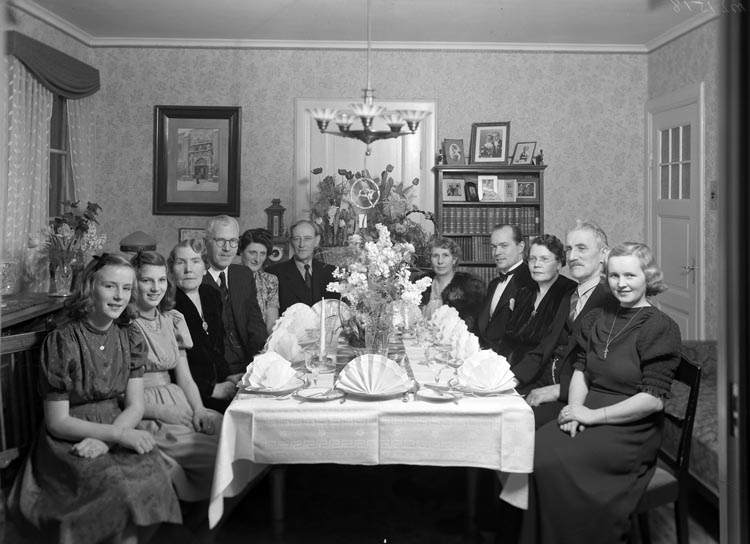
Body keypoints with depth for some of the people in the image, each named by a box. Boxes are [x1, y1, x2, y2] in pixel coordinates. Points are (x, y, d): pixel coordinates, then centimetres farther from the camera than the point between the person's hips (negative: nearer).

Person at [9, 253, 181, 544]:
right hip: (69, 441, -4)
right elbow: (57, 422, -10)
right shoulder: (61, 342, -11)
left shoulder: (131, 338, 2)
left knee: (152, 472, -24)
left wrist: (105, 440, -17)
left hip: (118, 430, 4)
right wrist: (118, 434, -20)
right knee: (119, 486, -28)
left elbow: (135, 406, 2)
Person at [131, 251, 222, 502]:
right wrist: (159, 411, -17)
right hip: (143, 415, -7)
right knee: (217, 452, -24)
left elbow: (185, 378, 13)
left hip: (179, 404, 7)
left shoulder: (172, 320, 14)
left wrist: (199, 410, -5)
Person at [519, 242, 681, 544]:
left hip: (631, 429, -5)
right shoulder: (596, 319, 15)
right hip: (588, 420, 6)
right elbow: (581, 370, 13)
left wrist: (593, 415, -14)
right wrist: (575, 411, -7)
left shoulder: (661, 328, -5)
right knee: (534, 449, -21)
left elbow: (653, 399, -12)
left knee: (555, 464, -26)